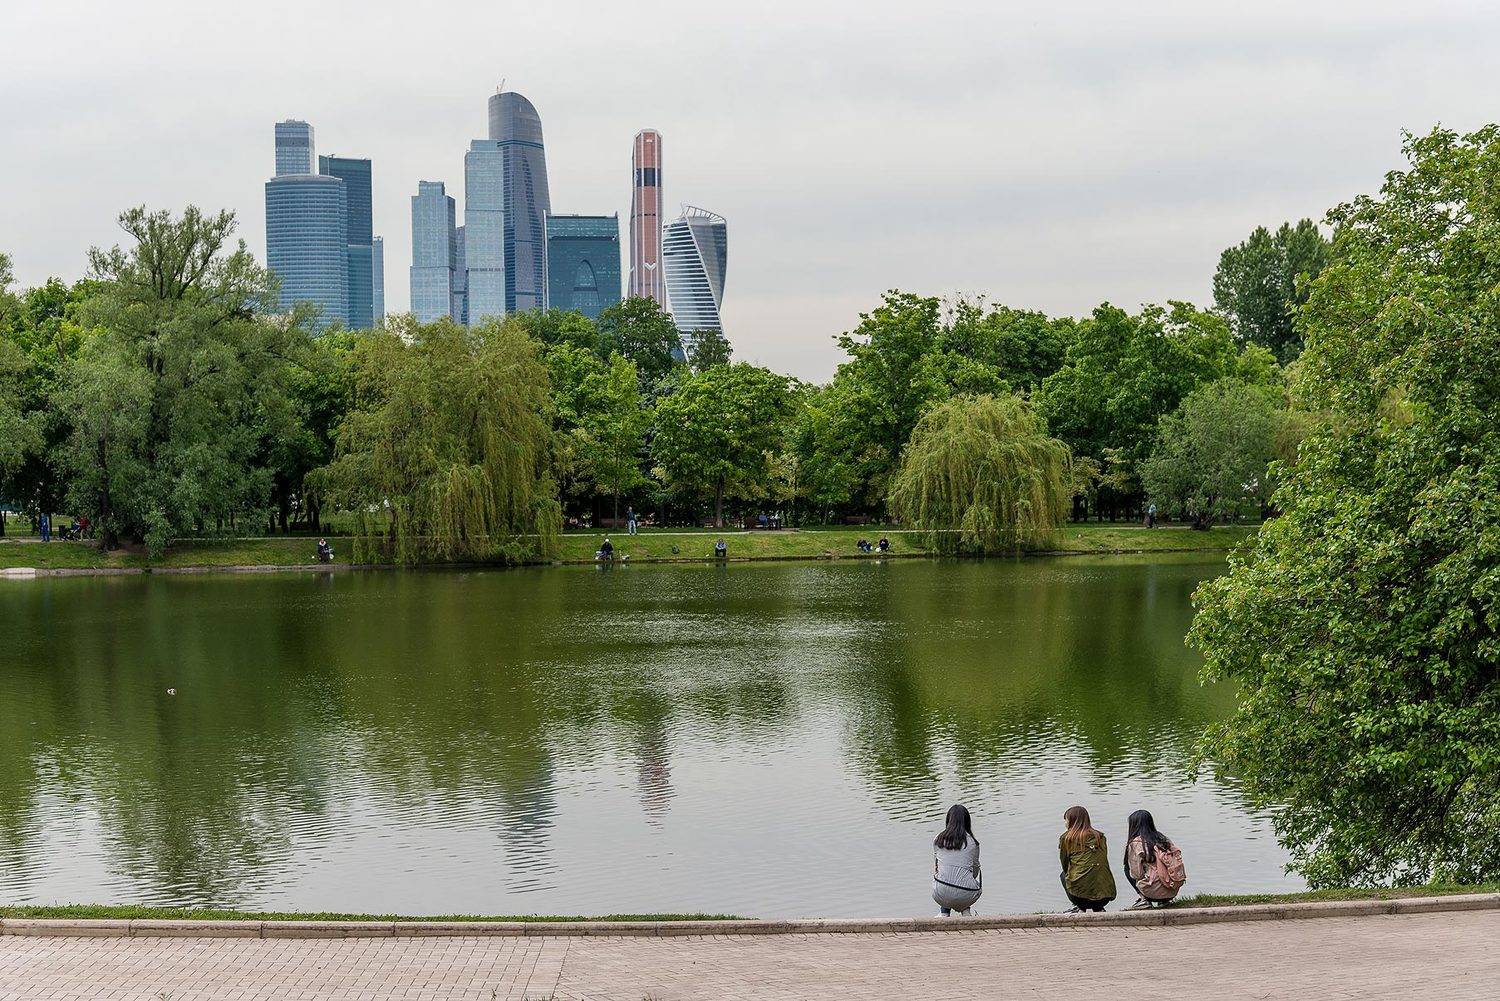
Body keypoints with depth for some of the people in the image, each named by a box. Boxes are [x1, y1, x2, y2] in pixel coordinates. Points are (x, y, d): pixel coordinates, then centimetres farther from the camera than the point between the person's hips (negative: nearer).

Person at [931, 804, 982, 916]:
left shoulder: (938, 840, 9)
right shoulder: (972, 842, 5)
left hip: (941, 895, 1)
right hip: (966, 896, -1)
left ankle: (944, 913, 19)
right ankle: (965, 911, 14)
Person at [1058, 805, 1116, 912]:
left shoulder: (1066, 838, 7)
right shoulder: (1100, 837, 17)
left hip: (1080, 894, -4)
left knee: (1064, 875, 29)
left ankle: (1080, 908, 12)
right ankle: (1098, 908, 13)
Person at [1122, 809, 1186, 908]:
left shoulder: (1135, 843, -4)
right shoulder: (1163, 838, 12)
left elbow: (1136, 874, -6)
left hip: (1155, 892, -6)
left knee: (1127, 869, 17)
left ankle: (1143, 900, 3)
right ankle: (1163, 901, 16)